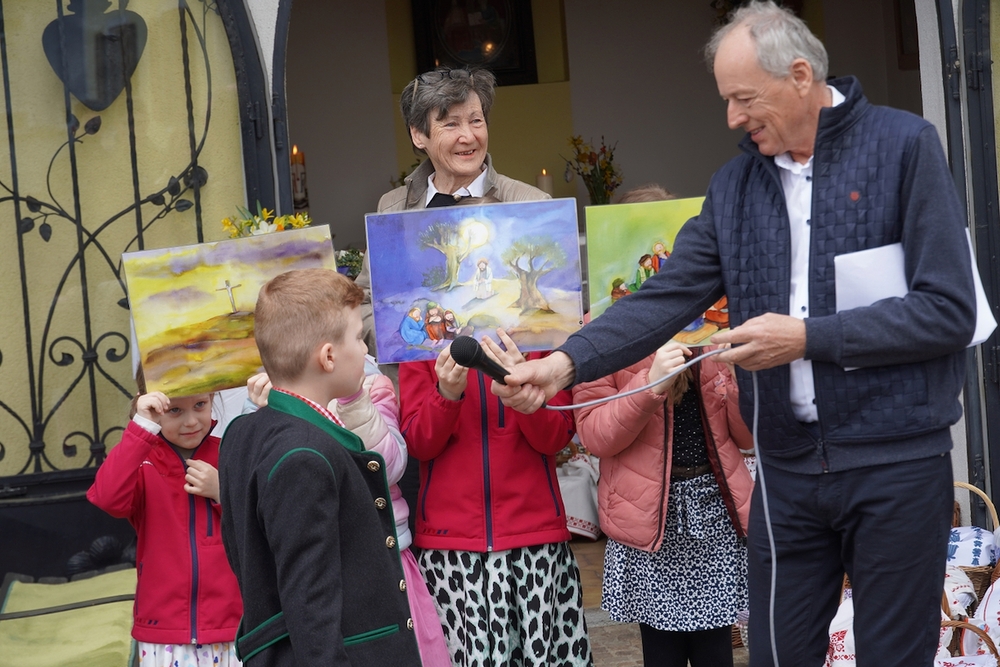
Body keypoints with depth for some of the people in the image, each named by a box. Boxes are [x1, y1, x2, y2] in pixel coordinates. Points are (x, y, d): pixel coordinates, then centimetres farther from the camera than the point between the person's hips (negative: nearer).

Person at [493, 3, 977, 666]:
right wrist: (566, 362, -11)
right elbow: (666, 298, 3)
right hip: (788, 468, 4)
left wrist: (809, 337, -14)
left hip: (896, 463, -4)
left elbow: (949, 311, -12)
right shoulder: (735, 185, 9)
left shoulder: (905, 146, -6)